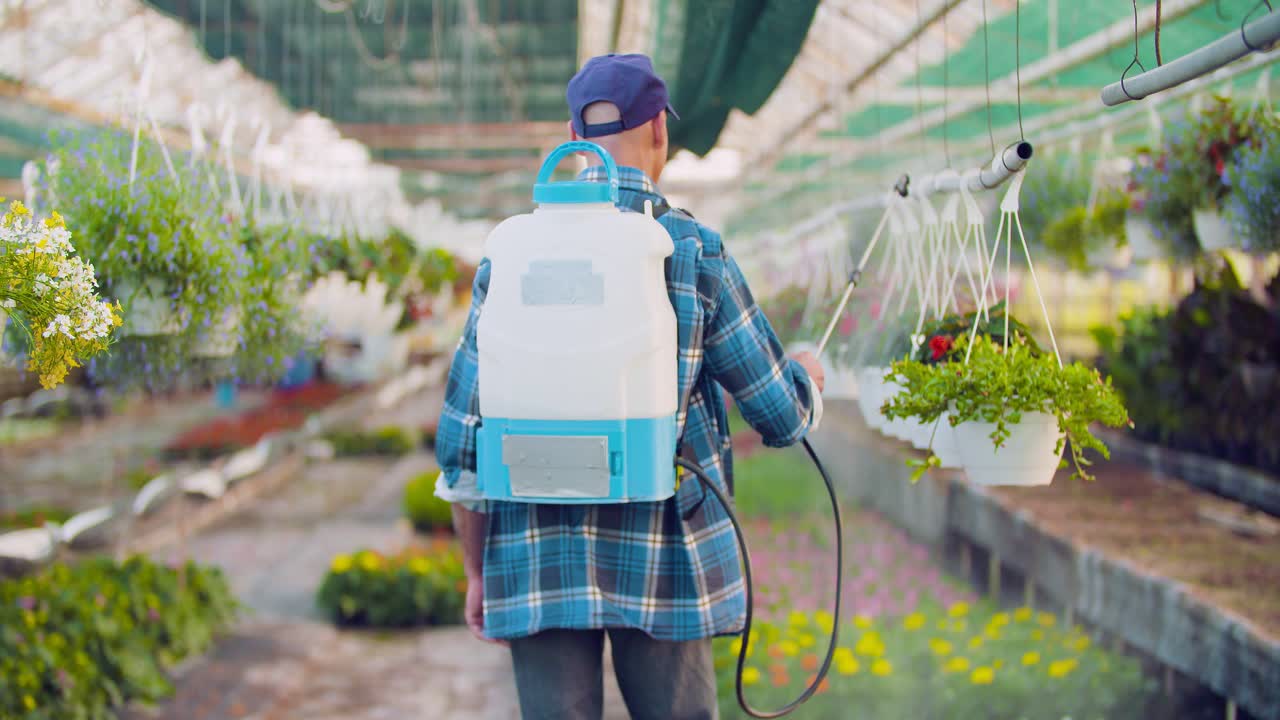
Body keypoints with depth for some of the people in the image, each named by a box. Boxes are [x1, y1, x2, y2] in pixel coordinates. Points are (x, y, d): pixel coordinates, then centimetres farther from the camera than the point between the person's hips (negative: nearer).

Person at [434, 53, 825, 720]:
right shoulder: (695, 253, -4)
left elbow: (462, 433, 2)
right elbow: (780, 415, 2)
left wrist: (477, 573, 12)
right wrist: (806, 375, 26)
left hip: (537, 564, 2)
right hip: (663, 562, -2)